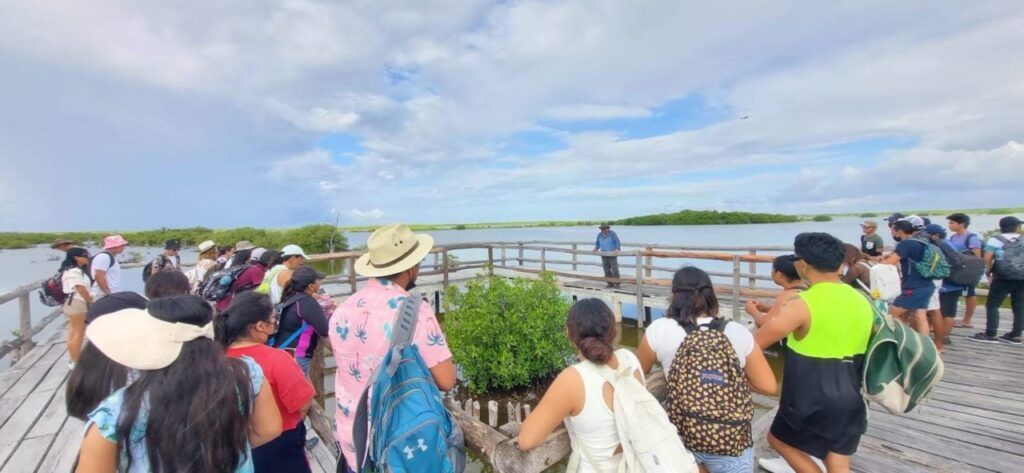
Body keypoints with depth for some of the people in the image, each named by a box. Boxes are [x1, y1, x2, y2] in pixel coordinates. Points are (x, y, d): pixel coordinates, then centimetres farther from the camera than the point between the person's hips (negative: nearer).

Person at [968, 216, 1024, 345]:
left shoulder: (995, 240, -2)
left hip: (1003, 278, -5)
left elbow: (987, 258, -9)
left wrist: (989, 273, 2)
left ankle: (990, 334, -3)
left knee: (992, 306, 0)